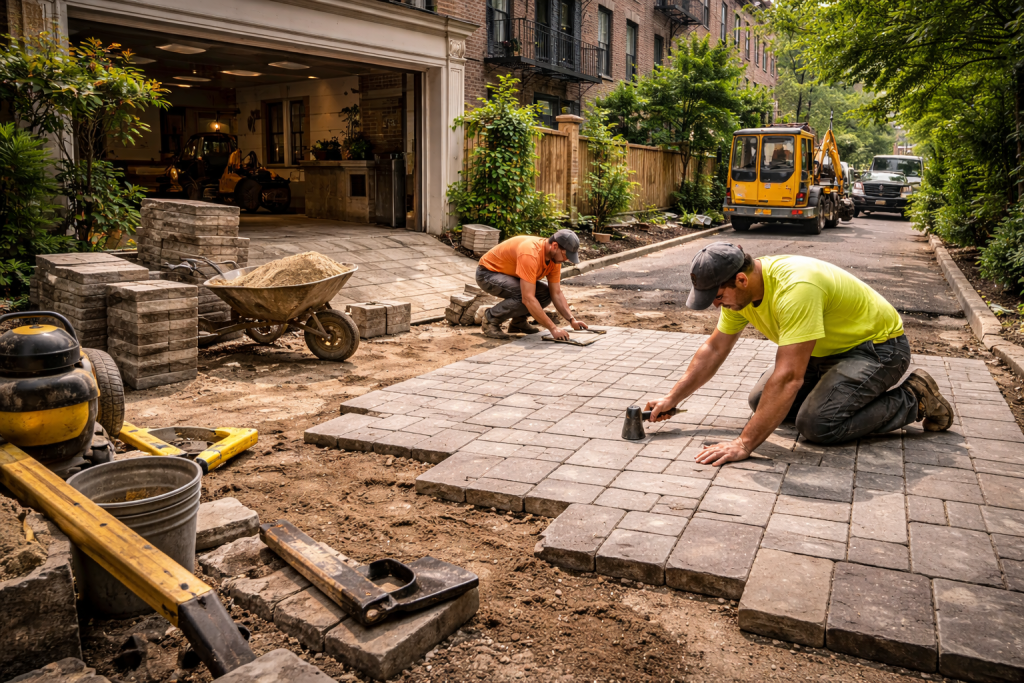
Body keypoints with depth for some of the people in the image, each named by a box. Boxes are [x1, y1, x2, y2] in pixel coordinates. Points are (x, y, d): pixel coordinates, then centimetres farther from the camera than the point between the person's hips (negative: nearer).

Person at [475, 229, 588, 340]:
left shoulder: (555, 256, -10)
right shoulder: (530, 254, -37)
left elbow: (556, 293, -4)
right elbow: (528, 298, -41)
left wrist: (572, 320, -17)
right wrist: (553, 328, -40)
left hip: (510, 274, 8)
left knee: (546, 294, -10)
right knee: (524, 296, -31)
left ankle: (518, 321, 9)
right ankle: (491, 318, -9)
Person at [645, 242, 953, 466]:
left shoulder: (795, 289, -38)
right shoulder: (737, 290, -11)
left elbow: (788, 378, -42)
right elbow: (714, 349, 1)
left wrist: (744, 444, -42)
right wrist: (671, 399, -4)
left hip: (879, 346, -8)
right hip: (829, 348, 8)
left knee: (817, 424, -24)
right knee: (760, 400, 0)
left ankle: (914, 398, -3)